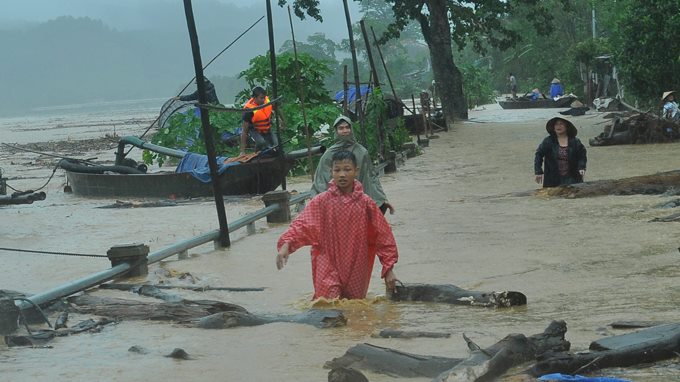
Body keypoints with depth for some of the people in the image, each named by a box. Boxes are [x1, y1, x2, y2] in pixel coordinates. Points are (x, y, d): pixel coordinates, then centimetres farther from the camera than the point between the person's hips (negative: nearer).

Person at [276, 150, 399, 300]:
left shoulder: (365, 203, -1)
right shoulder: (322, 201, -4)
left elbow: (383, 237, 3)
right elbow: (302, 225, -14)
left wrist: (389, 270, 1)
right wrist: (286, 245, -32)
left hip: (356, 274, 2)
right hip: (329, 272, -2)